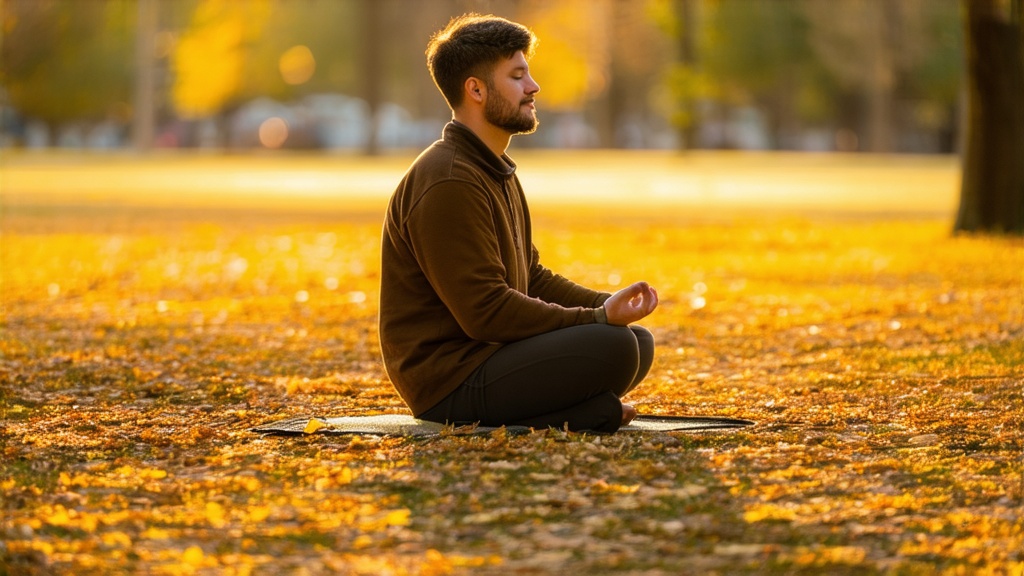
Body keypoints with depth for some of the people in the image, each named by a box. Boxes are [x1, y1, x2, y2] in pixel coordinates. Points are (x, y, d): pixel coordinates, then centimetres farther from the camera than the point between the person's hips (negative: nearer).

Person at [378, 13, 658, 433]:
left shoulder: (496, 172, 18)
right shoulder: (448, 185, -17)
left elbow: (532, 279, 19)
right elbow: (485, 310, -22)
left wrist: (606, 305, 1)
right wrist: (597, 319, -17)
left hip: (489, 355, 11)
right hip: (452, 380, -11)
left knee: (640, 342, 5)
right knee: (612, 347, -26)